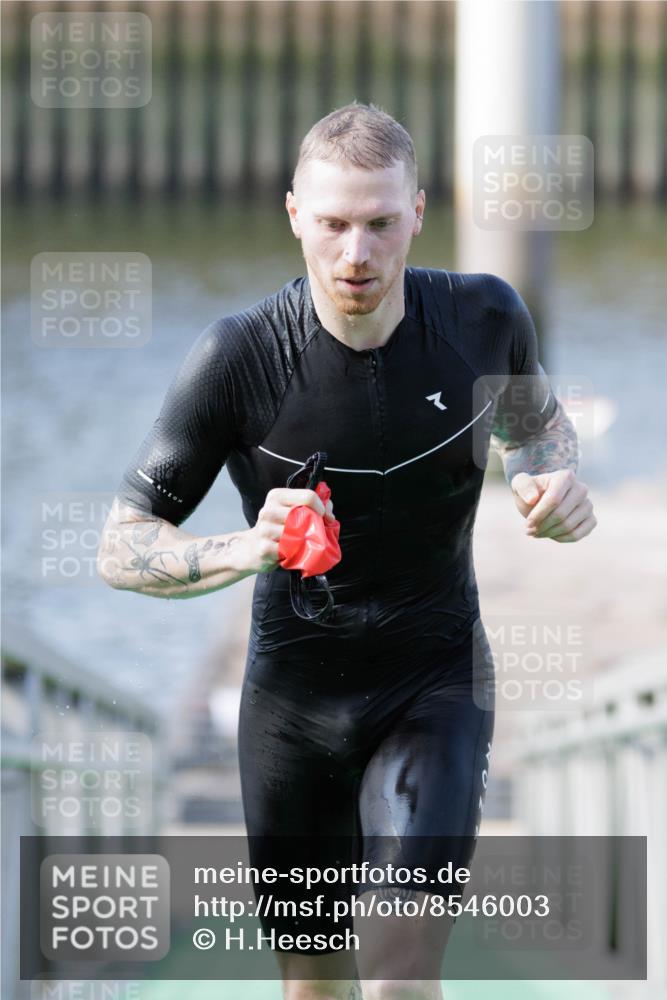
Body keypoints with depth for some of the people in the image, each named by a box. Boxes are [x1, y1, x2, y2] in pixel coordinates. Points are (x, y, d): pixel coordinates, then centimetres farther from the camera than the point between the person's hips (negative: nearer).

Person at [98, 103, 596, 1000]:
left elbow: (534, 417, 16)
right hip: (295, 695, 0)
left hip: (436, 681, 0)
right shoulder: (239, 358, -17)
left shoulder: (484, 318, -10)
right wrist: (245, 551, -31)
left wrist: (557, 482, -8)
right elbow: (121, 548, -11)